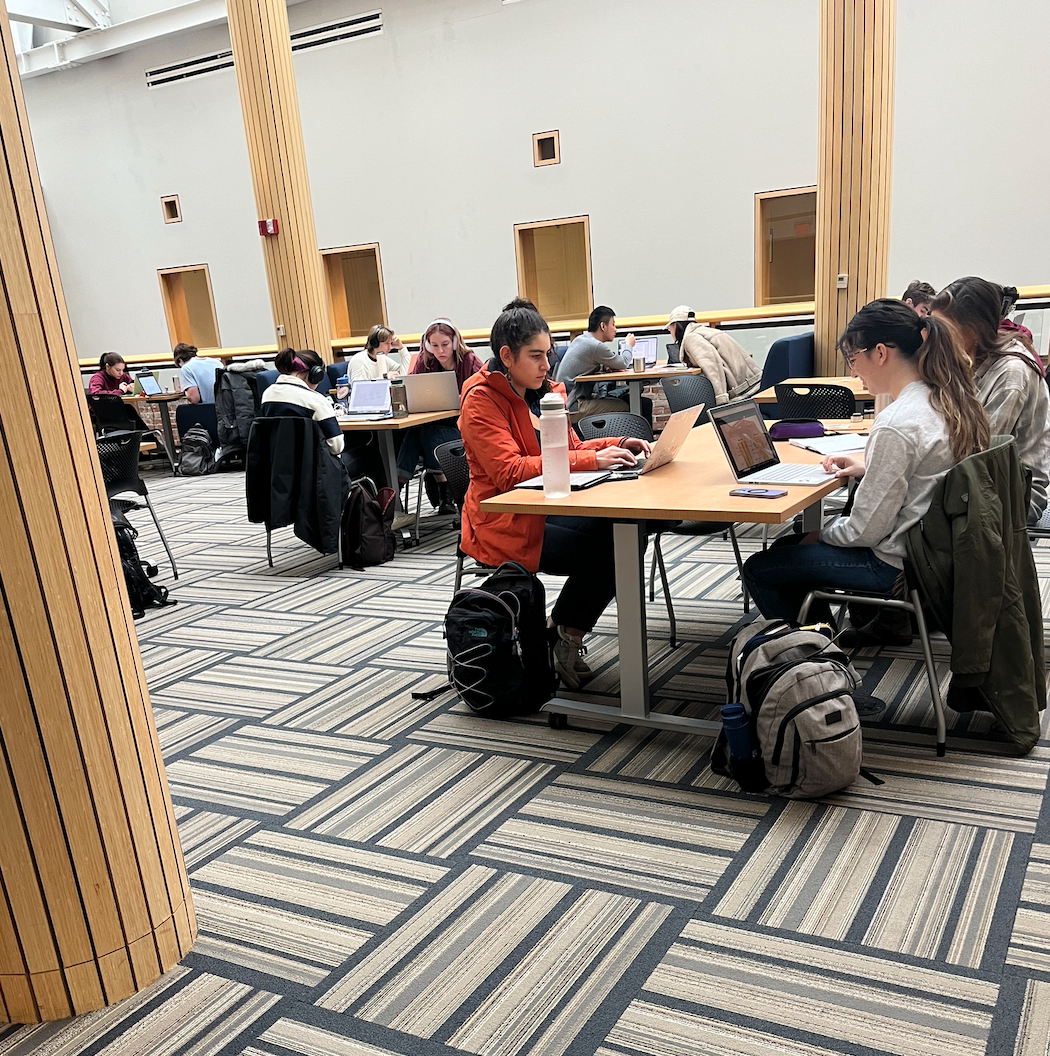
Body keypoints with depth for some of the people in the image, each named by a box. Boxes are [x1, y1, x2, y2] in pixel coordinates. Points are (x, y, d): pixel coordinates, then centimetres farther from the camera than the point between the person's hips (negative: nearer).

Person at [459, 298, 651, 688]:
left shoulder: (545, 390, 11)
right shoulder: (481, 399, -12)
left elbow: (570, 447, 18)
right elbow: (509, 471, -22)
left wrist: (616, 445, -3)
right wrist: (590, 460, -27)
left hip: (548, 507, 7)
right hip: (505, 523, -7)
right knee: (604, 547, -25)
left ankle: (563, 635, -4)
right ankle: (561, 634, -2)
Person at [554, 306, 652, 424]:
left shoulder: (581, 339, 12)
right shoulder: (595, 346, -18)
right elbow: (623, 364, -6)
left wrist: (605, 366, 3)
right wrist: (629, 345, 14)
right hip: (574, 408, -10)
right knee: (626, 407, -15)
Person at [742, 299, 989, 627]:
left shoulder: (896, 424, -27)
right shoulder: (950, 400, 1)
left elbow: (865, 530, -22)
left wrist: (821, 533, -3)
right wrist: (866, 467, 8)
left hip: (895, 563, -10)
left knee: (757, 569, -1)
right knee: (784, 547, 21)